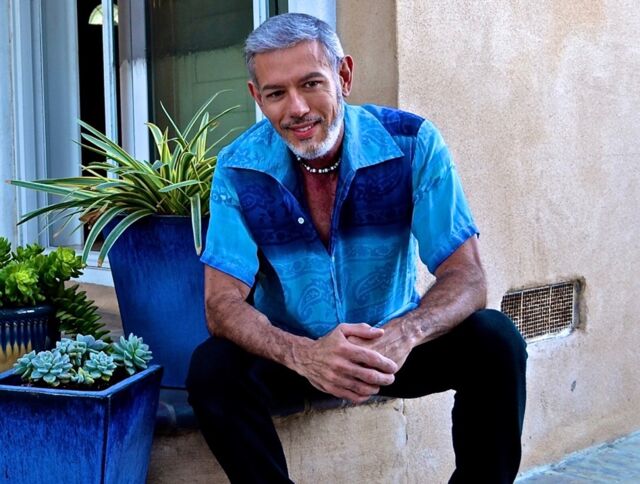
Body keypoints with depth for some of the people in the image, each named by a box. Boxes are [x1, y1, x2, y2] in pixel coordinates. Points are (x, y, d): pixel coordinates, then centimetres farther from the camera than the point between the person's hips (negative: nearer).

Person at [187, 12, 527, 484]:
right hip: (293, 351, 0)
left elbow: (466, 277, -19)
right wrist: (303, 355, -40)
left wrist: (404, 334, -42)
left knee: (495, 340, -24)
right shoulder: (239, 169, -13)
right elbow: (222, 302, -18)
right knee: (212, 369, -27)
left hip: (392, 346, 0)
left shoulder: (412, 143, -15)